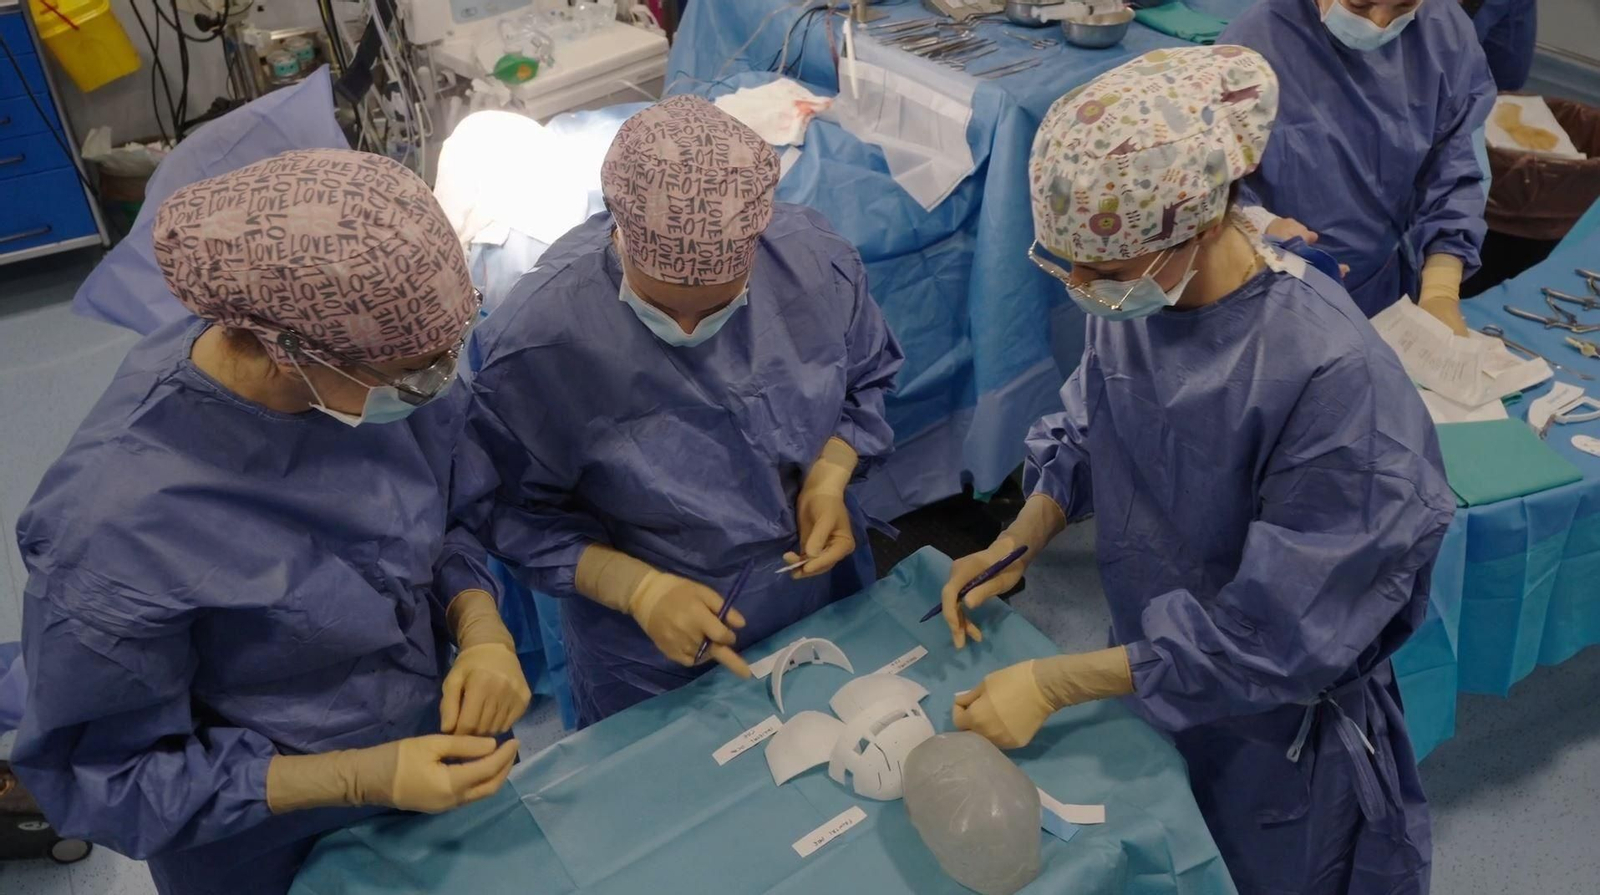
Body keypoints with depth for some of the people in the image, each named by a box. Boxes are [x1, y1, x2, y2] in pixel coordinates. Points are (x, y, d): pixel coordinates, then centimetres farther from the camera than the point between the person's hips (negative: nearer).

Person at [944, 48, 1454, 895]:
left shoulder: (1331, 375, -34)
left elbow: (1271, 637, -29)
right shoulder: (1131, 295, -17)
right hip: (1146, 661, 5)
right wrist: (1018, 541, -14)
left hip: (1271, 720, -5)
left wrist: (1054, 684, -27)